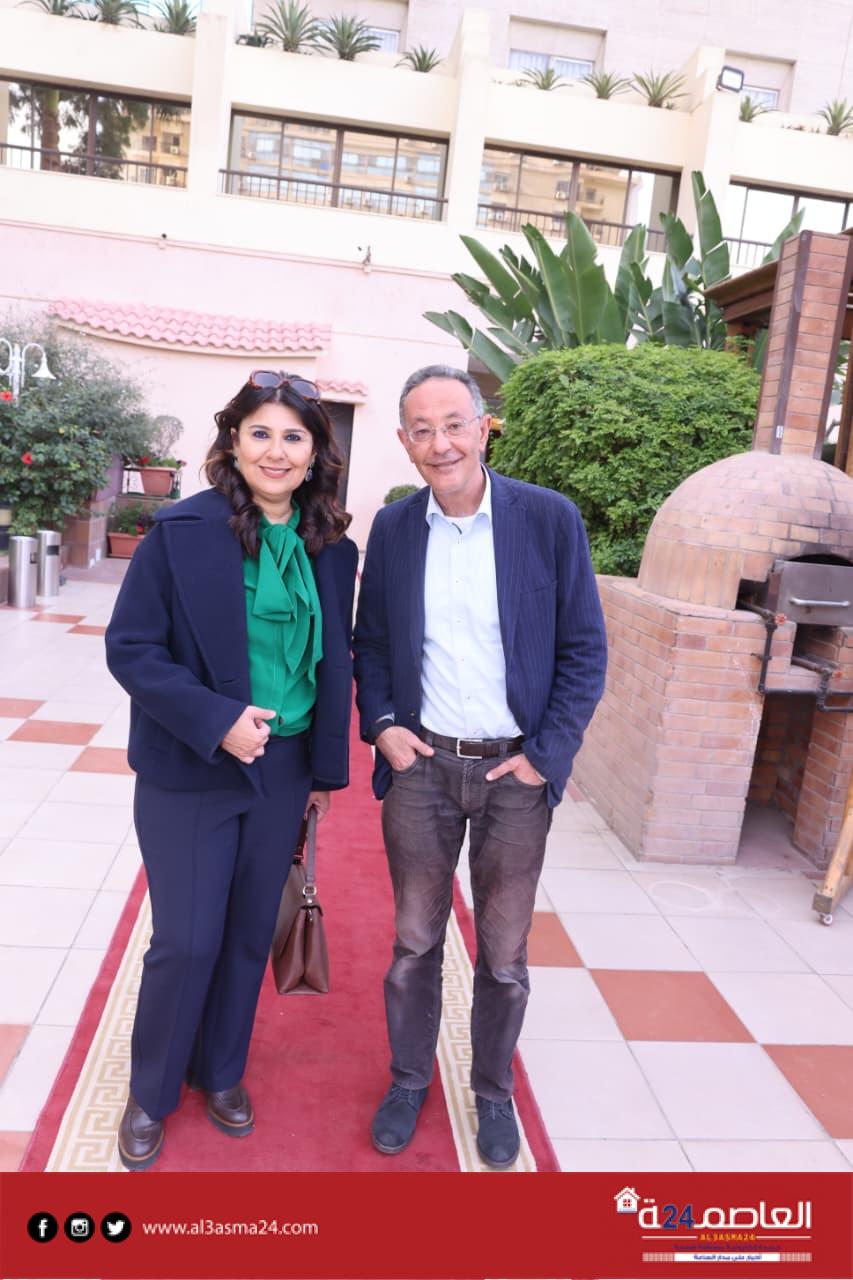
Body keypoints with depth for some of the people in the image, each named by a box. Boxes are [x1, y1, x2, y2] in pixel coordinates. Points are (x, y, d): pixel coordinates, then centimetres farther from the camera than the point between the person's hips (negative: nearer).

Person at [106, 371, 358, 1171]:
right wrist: (216, 720, -21)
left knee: (250, 935, 16)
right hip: (189, 774, -4)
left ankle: (220, 1073, 42)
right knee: (187, 943, 6)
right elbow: (130, 647, -11)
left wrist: (327, 768, 10)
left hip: (283, 770, 4)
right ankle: (150, 1093, 34)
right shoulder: (182, 531, -11)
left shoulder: (331, 549, 1)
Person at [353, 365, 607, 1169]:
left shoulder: (550, 519, -8)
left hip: (516, 771, -2)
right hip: (420, 765, 2)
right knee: (414, 941, 16)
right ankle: (408, 1079, 40)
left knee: (504, 953, 14)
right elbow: (370, 640, 11)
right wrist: (380, 725, -3)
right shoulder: (392, 527, 1)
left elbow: (584, 649, -5)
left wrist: (545, 756, -10)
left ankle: (493, 1090, 39)